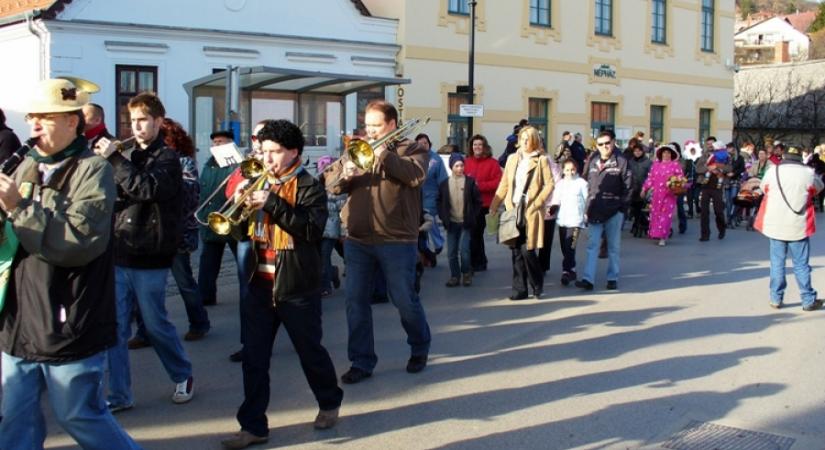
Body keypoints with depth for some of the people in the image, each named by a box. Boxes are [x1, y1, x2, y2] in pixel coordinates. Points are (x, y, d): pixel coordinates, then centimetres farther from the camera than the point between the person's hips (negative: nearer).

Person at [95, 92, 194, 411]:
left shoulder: (167, 158, -5)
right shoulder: (127, 155, 13)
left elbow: (146, 188, -24)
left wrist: (113, 158, -22)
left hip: (147, 257, -5)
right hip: (118, 253, 6)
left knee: (155, 325, 6)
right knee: (115, 328, 5)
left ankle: (183, 377, 27)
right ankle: (119, 394, 13)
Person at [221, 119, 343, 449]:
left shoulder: (309, 188, -8)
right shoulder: (261, 184, 10)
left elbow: (312, 230, -23)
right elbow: (240, 229, 12)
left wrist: (271, 203, -26)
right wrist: (240, 204, -9)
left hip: (297, 287, -5)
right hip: (260, 285, 5)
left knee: (310, 352, 11)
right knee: (254, 358, 3)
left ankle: (330, 403, 34)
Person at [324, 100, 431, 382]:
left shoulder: (411, 150, 3)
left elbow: (416, 175, -19)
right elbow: (330, 184, 8)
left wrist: (383, 154, -18)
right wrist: (345, 173, -13)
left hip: (397, 241, -4)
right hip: (356, 240, 4)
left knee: (405, 300, 5)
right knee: (356, 301, 3)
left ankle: (420, 349, 30)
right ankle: (362, 362, 14)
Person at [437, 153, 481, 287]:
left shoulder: (470, 182, -3)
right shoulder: (444, 184, 3)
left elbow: (477, 201, 1)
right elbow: (440, 202, 10)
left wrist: (472, 217, -3)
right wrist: (443, 217, 1)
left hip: (465, 223, -2)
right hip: (451, 223, 3)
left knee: (464, 250, -9)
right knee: (451, 253, 4)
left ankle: (466, 273, 11)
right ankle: (454, 276, 16)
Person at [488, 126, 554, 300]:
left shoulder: (541, 160, 0)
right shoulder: (512, 159, 13)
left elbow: (549, 184, -5)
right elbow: (504, 185, 14)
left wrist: (536, 204, -13)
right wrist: (494, 206, 9)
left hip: (531, 212, -4)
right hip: (513, 210, 4)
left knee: (527, 250, -7)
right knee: (516, 251, 5)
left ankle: (537, 286, 14)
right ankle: (519, 289, 13)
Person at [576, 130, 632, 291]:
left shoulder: (621, 161, -2)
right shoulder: (592, 162, 10)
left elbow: (628, 186, -3)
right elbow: (587, 186, 12)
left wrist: (622, 207, -9)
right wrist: (587, 208, 6)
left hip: (614, 212, -3)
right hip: (595, 211, 3)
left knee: (613, 247, 8)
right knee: (592, 246, -2)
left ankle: (613, 278, 17)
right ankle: (588, 279, -4)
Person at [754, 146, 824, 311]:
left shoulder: (772, 170, -3)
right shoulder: (808, 173, -6)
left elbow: (763, 188, 14)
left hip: (775, 224, 2)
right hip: (798, 226, -1)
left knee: (777, 262, 11)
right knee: (801, 265, 7)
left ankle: (776, 299, 14)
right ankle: (808, 300, 13)